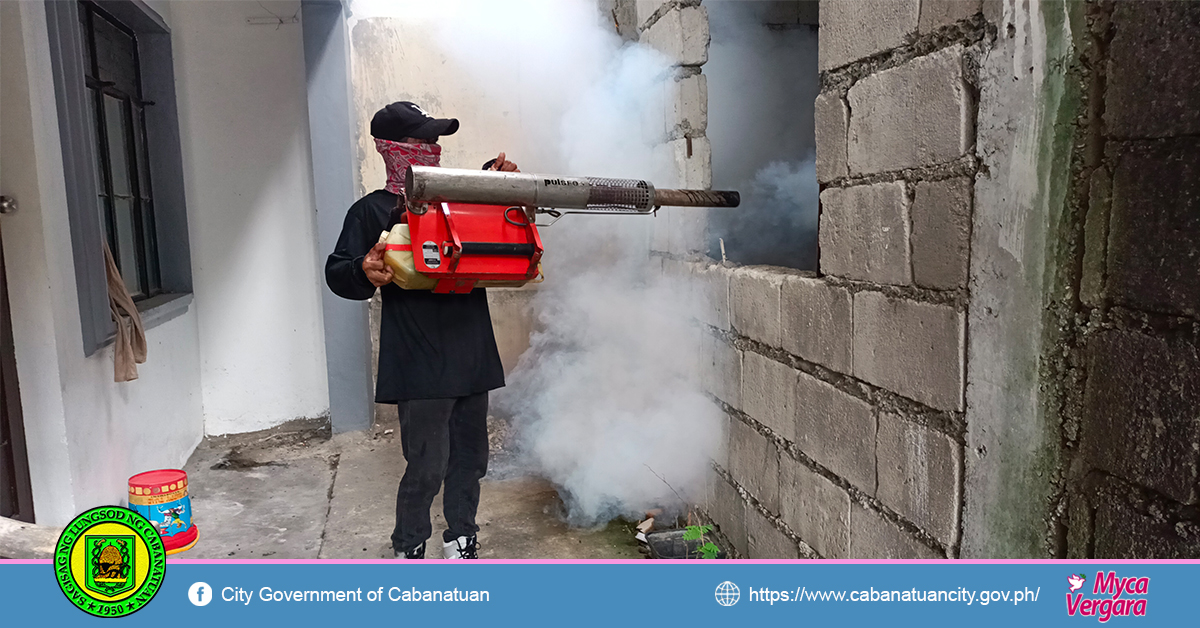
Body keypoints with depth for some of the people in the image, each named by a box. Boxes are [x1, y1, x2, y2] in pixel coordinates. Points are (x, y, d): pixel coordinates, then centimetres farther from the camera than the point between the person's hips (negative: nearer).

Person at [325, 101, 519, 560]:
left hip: (471, 355, 6)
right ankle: (407, 551, 20)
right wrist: (363, 270, -28)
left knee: (470, 457, 15)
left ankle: (461, 542, 33)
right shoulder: (372, 211, -1)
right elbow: (337, 275, -5)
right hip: (420, 365, -6)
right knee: (427, 467, -2)